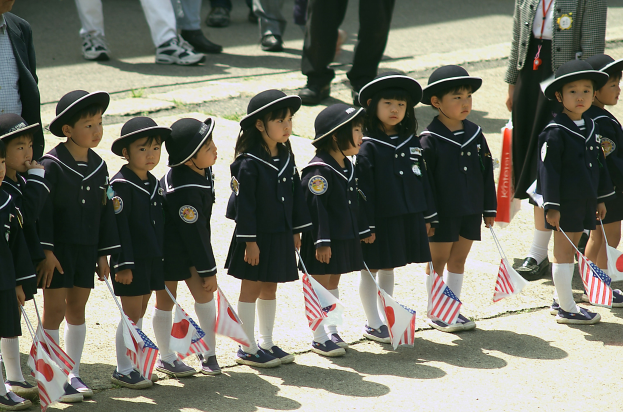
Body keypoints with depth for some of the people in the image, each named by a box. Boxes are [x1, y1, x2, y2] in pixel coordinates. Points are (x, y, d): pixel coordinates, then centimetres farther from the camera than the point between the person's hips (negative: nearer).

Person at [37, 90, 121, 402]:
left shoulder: (98, 166, 7)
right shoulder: (52, 165, -13)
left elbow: (105, 211, 13)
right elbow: (41, 210, -14)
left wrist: (104, 254, 12)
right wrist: (45, 251, -18)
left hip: (86, 248, 6)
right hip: (57, 250, -6)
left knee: (77, 308, 12)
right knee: (55, 310, -4)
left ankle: (72, 374, 20)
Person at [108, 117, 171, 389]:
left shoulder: (153, 183, 11)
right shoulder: (121, 185, -15)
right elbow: (119, 227, -18)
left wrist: (161, 259, 18)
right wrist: (124, 264, -20)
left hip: (152, 259, 7)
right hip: (131, 261, -7)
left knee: (139, 314, 13)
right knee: (131, 315, -3)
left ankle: (134, 363, 20)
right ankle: (122, 370, 5)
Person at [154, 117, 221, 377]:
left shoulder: (203, 172, -5)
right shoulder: (184, 192, -33)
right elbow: (194, 232, -25)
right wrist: (208, 270, -16)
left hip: (189, 246, 8)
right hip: (169, 250, -8)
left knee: (204, 294, 4)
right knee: (166, 299, 5)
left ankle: (209, 353, 13)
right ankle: (166, 358, 17)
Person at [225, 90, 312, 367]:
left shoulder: (286, 158, 5)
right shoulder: (249, 163, -17)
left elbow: (296, 195, 13)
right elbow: (244, 203, -17)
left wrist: (297, 230, 13)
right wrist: (249, 241, -18)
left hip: (280, 236, 7)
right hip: (257, 237, -7)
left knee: (270, 288, 15)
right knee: (251, 289, 1)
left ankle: (266, 344, 24)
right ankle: (248, 349, 8)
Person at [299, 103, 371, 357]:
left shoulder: (347, 167, 9)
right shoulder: (319, 171, -20)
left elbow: (355, 202, 19)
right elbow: (315, 207, -22)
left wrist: (364, 230, 20)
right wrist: (321, 241, -23)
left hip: (345, 238, 9)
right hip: (323, 242, -9)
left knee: (333, 283, 16)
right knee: (320, 285, -1)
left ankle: (331, 331, 24)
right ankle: (319, 338, 4)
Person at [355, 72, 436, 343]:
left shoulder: (411, 142, 6)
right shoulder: (368, 146, -12)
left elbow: (422, 179, 12)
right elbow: (363, 189, -14)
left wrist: (427, 216, 12)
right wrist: (366, 226, -17)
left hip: (407, 218, 6)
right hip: (379, 219, -6)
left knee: (389, 269, 17)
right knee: (370, 270, 6)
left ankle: (386, 318, 28)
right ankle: (372, 325, 14)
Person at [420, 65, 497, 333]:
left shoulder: (475, 134, 5)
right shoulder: (429, 140, -12)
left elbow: (486, 174, 10)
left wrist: (489, 209, 10)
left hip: (470, 211, 5)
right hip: (442, 213, -5)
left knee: (458, 260, 12)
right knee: (438, 261, 5)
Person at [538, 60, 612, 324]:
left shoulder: (592, 128, 9)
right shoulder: (555, 132, -15)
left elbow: (599, 164, 17)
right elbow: (548, 170, -16)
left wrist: (601, 198, 17)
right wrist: (552, 207, -19)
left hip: (584, 201, 7)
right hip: (564, 203, -7)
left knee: (569, 250, 16)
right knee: (563, 252, 0)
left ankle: (560, 300, 27)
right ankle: (567, 309, 5)